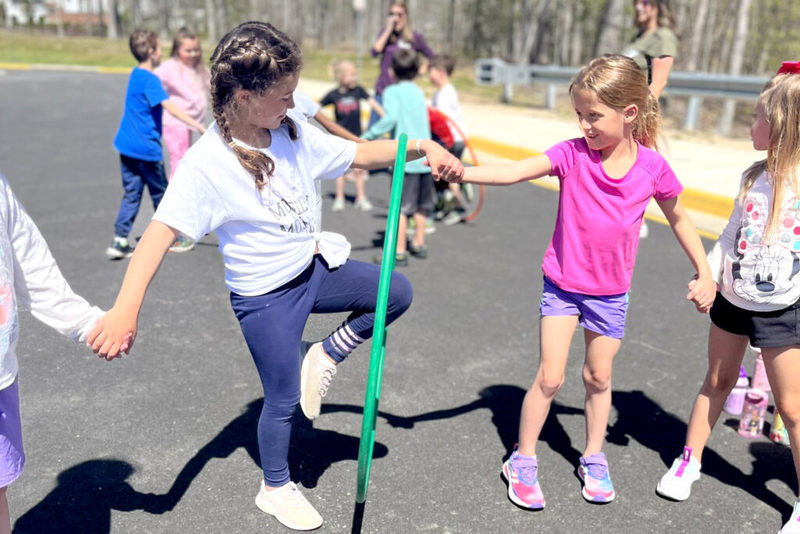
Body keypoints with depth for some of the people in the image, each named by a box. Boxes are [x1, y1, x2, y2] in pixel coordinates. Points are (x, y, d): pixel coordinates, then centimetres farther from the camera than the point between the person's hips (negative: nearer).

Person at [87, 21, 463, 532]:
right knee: (284, 399, 9)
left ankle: (325, 356, 20)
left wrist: (421, 146, -9)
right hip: (266, 298, -6)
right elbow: (161, 231, -30)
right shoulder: (207, 163, -25)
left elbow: (358, 153, 2)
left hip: (316, 269, 6)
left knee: (397, 293, 3)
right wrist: (126, 307, -41)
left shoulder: (293, 132, -6)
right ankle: (276, 488, 37)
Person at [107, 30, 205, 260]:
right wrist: (197, 125, -33)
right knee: (160, 194, 9)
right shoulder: (150, 80, -15)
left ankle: (119, 241, 3)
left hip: (127, 145, 8)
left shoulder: (135, 75, 12)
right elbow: (169, 106, -27)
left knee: (131, 194, 10)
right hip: (146, 147, -8)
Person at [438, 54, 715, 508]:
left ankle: (594, 459, 37)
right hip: (563, 283, -1)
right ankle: (523, 462, 20)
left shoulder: (652, 166, -12)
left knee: (599, 377, 15)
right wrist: (460, 171, -46)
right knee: (550, 377, 0)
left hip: (610, 291, 1)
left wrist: (705, 274, 7)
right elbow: (514, 172, -30)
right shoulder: (572, 154, -16)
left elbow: (679, 218, 5)